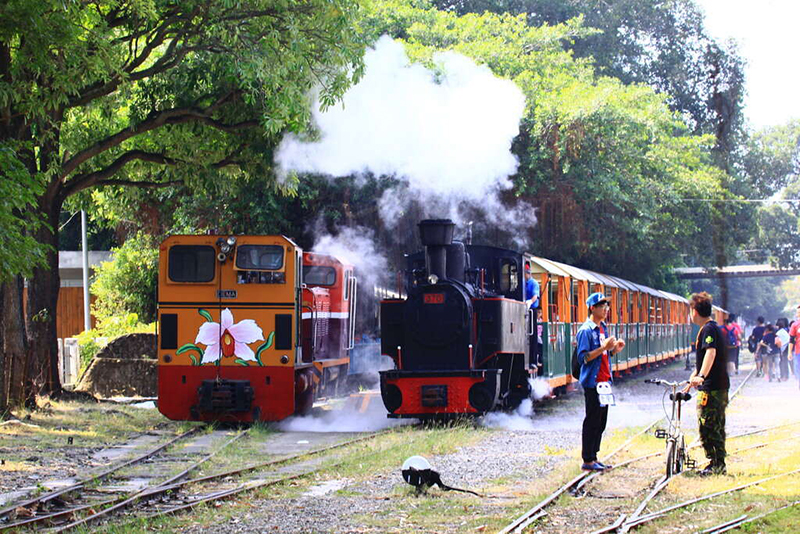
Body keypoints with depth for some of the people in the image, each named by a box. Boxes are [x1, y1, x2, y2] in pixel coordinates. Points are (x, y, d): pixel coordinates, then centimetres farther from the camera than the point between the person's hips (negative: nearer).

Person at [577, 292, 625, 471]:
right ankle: (588, 461, 0)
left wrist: (614, 349, 2)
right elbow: (583, 357, -19)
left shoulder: (603, 328, 14)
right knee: (592, 421, -5)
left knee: (600, 422, 11)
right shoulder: (586, 330, -13)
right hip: (592, 382, -9)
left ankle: (593, 458, 18)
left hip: (604, 381, 9)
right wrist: (603, 348, -26)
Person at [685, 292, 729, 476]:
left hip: (711, 387, -10)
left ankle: (715, 464, -7)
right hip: (720, 386, 10)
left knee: (707, 426, -8)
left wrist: (701, 376, -42)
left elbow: (711, 352, -30)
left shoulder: (708, 329, -13)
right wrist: (692, 378, 35)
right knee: (716, 427, 13)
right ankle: (719, 464, 18)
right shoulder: (712, 328, 20)